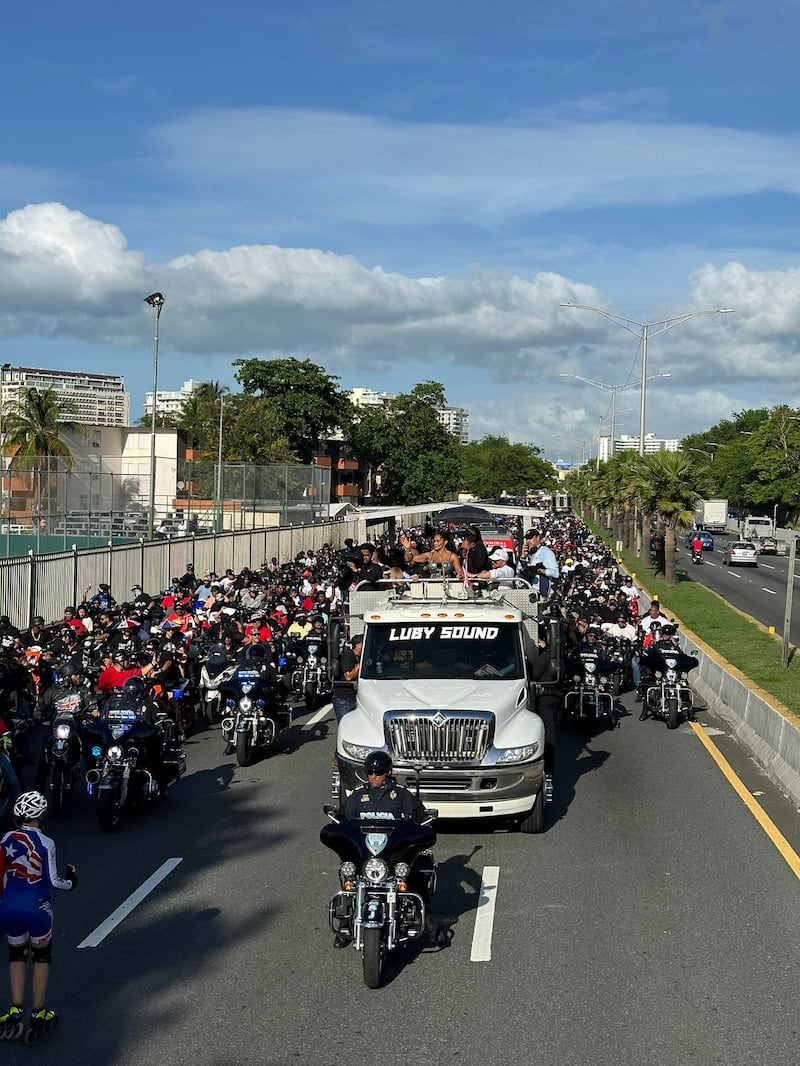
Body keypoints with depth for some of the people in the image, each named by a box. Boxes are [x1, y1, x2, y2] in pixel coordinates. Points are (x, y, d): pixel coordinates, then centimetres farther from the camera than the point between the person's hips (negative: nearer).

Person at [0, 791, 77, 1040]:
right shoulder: (46, 844, -12)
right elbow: (52, 881, -11)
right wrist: (70, 882, 8)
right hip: (36, 908, -3)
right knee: (41, 957, 16)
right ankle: (38, 1014, 19)